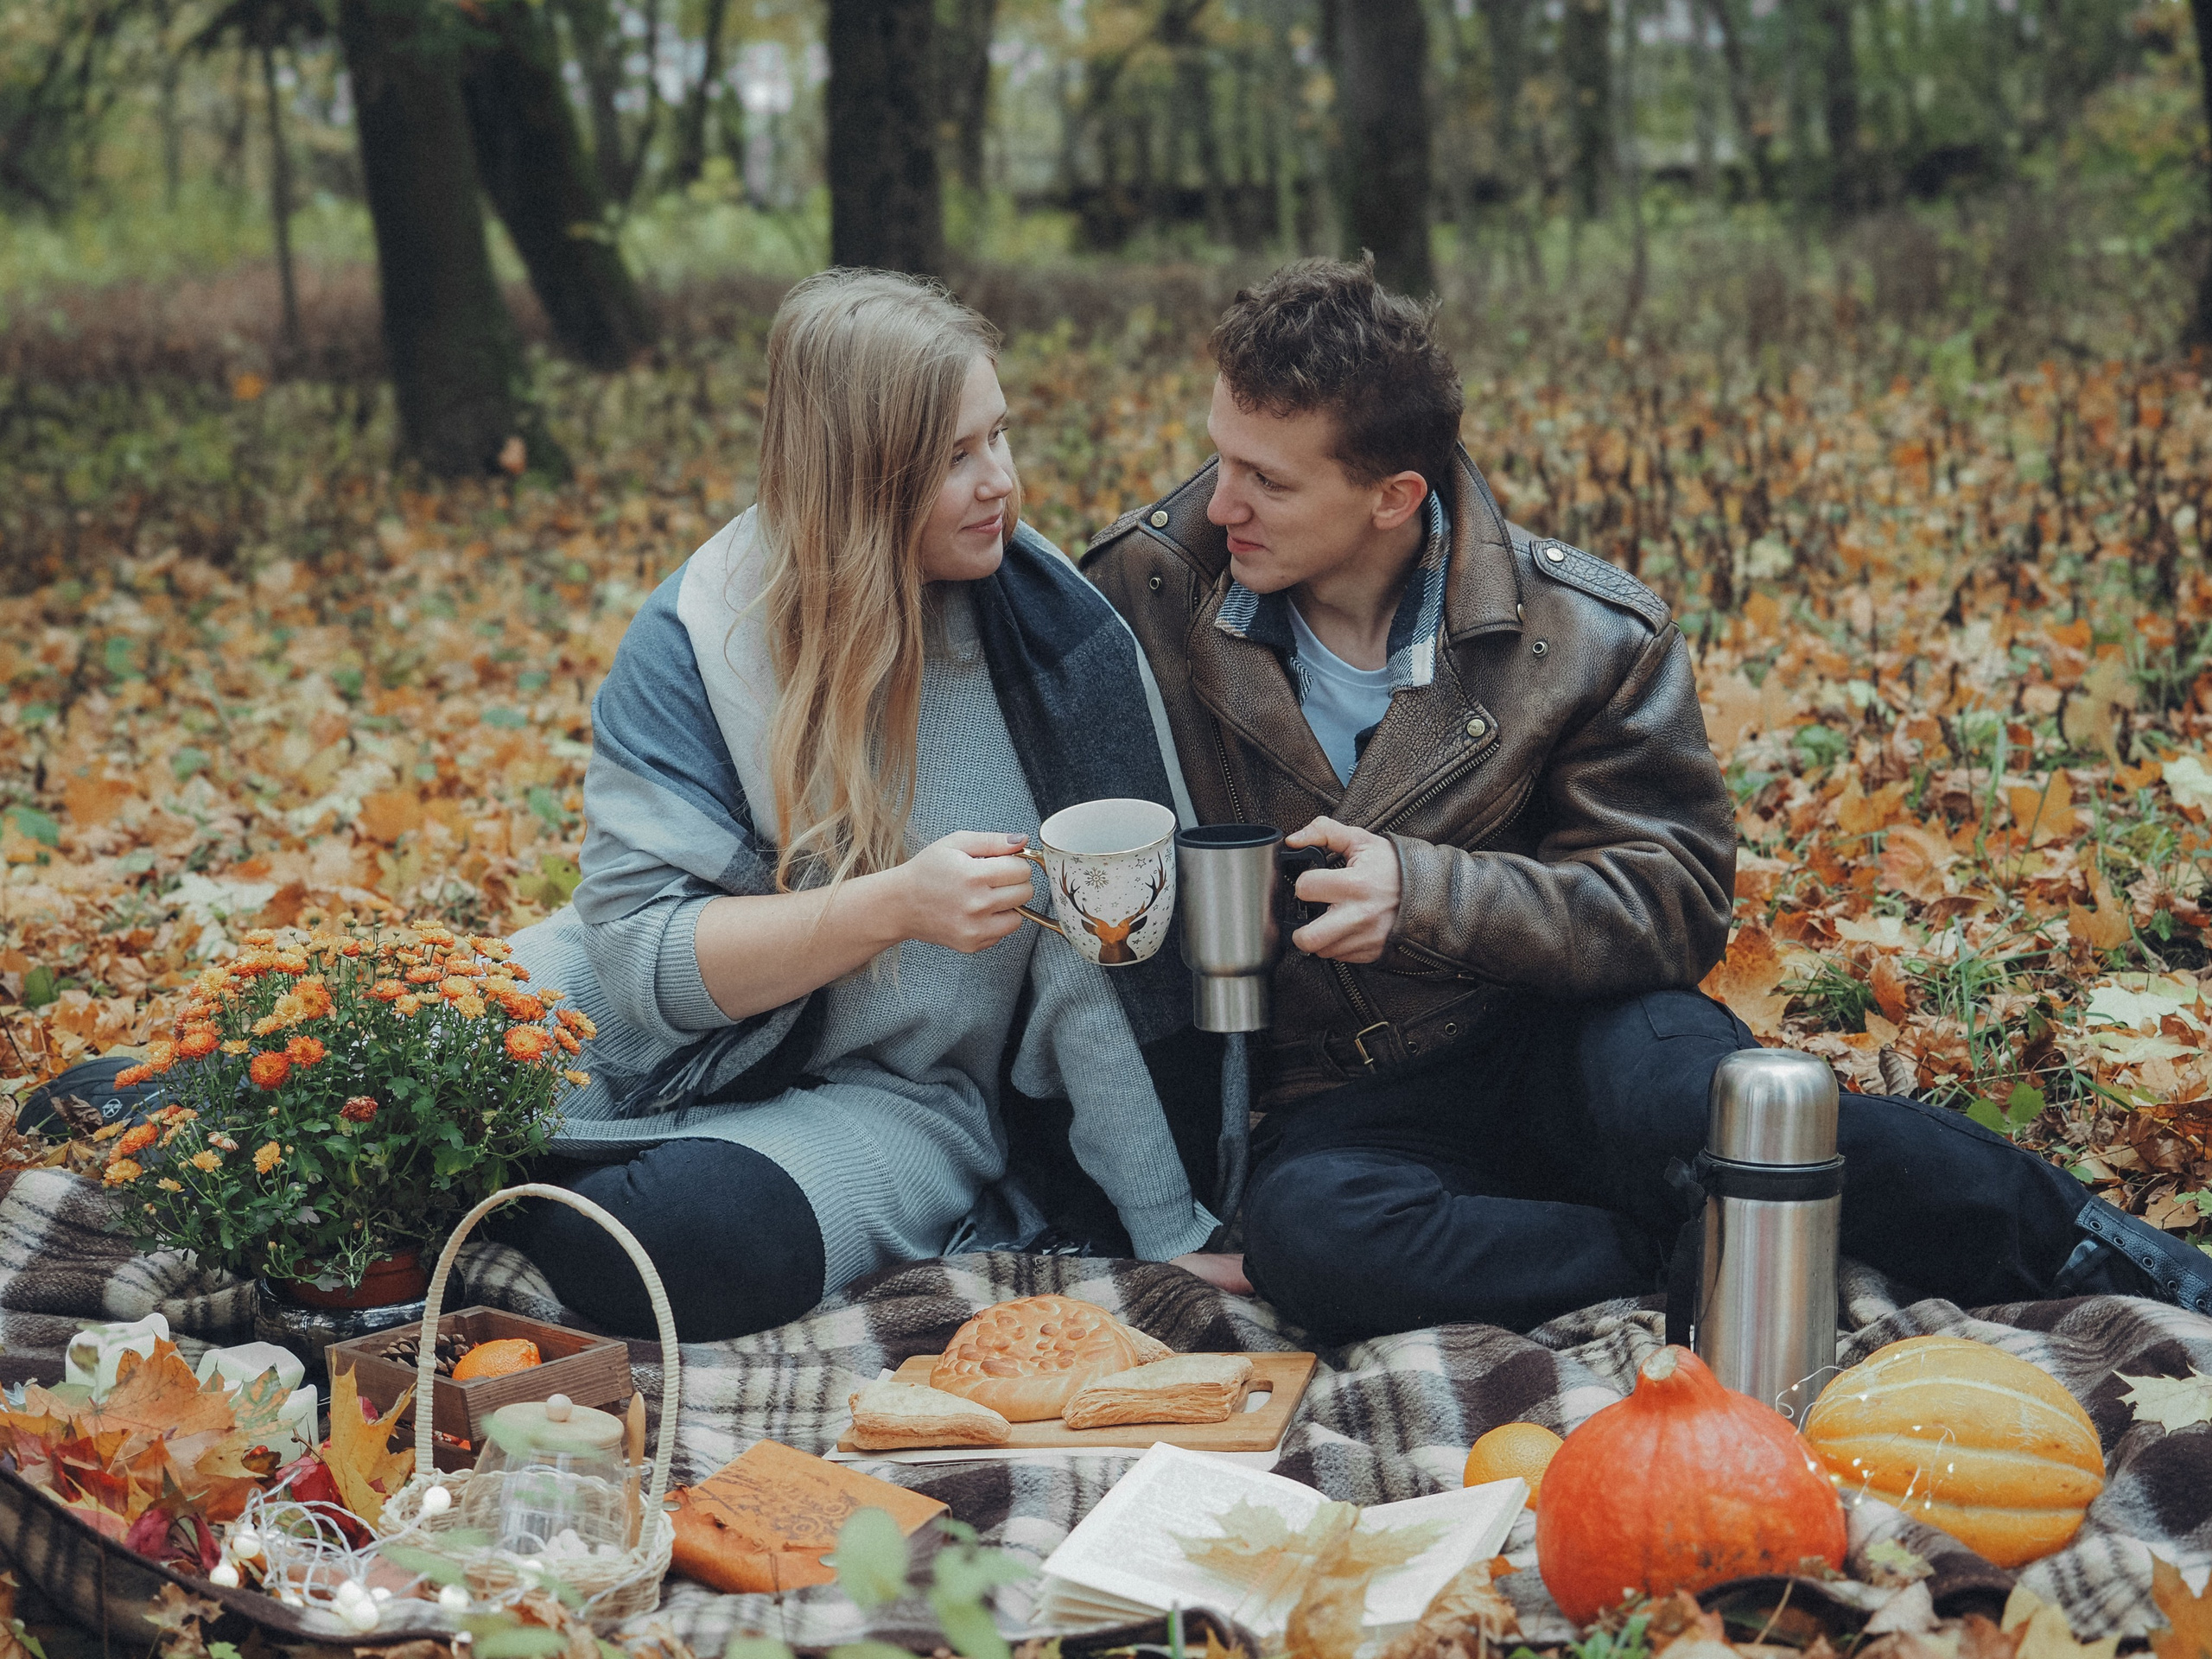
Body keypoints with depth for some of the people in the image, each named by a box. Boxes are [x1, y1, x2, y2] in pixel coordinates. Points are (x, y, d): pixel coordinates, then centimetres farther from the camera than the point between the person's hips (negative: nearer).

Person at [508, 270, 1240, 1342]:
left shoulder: (1052, 625, -9)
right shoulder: (695, 639, -10)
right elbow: (640, 958, -16)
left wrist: (1169, 1229, -7)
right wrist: (894, 906, -29)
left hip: (897, 1098, 0)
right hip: (668, 1051, 0)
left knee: (679, 1244, -33)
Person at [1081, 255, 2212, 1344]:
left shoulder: (1587, 636, -6)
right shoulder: (1143, 588, -3)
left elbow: (1679, 901, -7)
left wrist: (1425, 894, -22)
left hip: (1566, 1041, -1)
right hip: (1345, 1107, 1)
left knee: (1667, 1081, -37)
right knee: (1305, 1232, -36)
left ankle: (2074, 1247, -18)